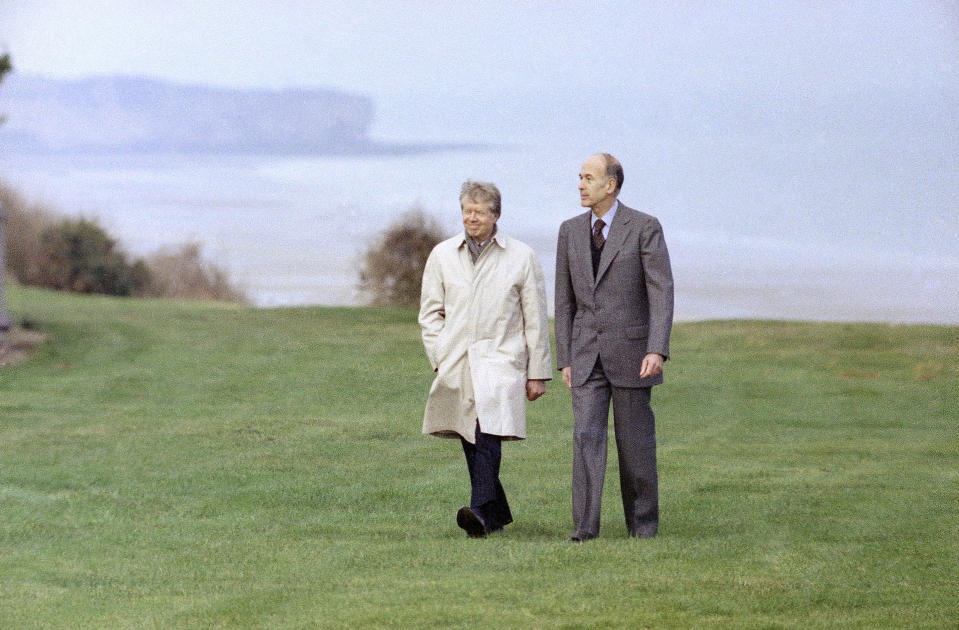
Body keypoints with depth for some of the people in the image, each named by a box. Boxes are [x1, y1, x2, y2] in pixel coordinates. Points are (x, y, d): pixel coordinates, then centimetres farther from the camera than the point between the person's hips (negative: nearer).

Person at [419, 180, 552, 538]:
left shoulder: (521, 258, 5)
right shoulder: (443, 256, 11)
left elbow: (535, 320, 8)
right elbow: (430, 312, 14)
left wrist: (537, 373, 6)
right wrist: (440, 357, 1)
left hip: (500, 360, -4)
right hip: (456, 366, 4)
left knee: (488, 434, -20)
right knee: (470, 441, 6)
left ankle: (482, 511, -30)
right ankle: (498, 513, 20)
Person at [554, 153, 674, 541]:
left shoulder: (645, 229, -6)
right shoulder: (570, 232, 8)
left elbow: (661, 292, -11)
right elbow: (565, 300, 12)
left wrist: (657, 350, -22)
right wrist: (564, 359, 6)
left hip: (630, 355, -3)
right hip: (587, 356, 3)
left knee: (635, 443, 4)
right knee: (586, 436, -9)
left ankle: (643, 523, 18)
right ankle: (585, 526, -13)